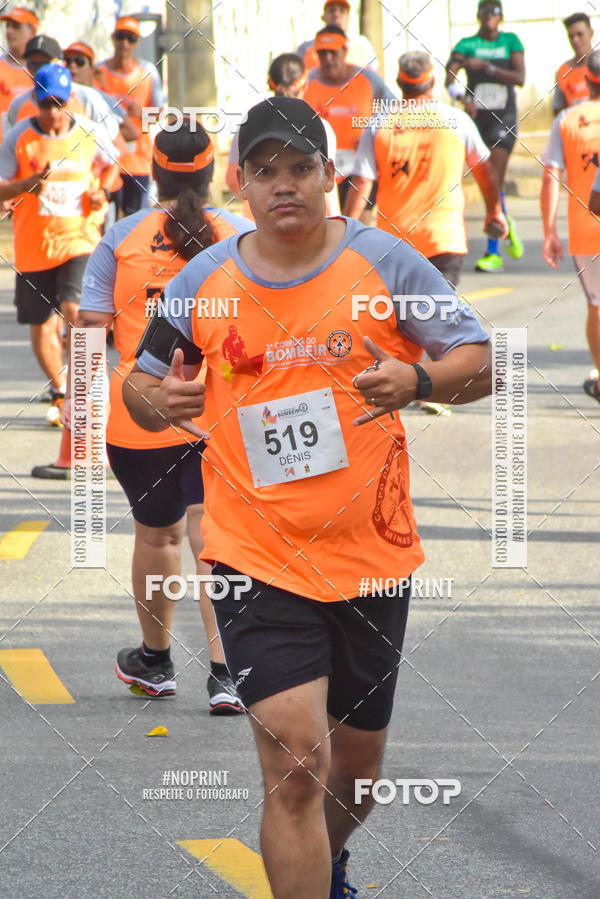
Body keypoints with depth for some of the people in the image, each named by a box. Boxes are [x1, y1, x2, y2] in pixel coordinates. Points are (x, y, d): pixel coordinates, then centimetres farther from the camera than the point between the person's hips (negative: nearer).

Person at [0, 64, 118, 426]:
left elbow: (110, 164, 19)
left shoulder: (91, 133, -1)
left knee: (74, 310, -21)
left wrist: (103, 189, -1)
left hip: (80, 239, -1)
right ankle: (60, 393, 29)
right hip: (33, 245, 1)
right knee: (41, 326, 8)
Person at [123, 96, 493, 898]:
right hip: (254, 555, -1)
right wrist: (159, 400, -12)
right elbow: (140, 387, 12)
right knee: (296, 757, -17)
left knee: (357, 758, 17)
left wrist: (418, 379, -23)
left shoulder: (385, 263, -4)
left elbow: (479, 364, -2)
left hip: (371, 555, 2)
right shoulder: (203, 283, 0)